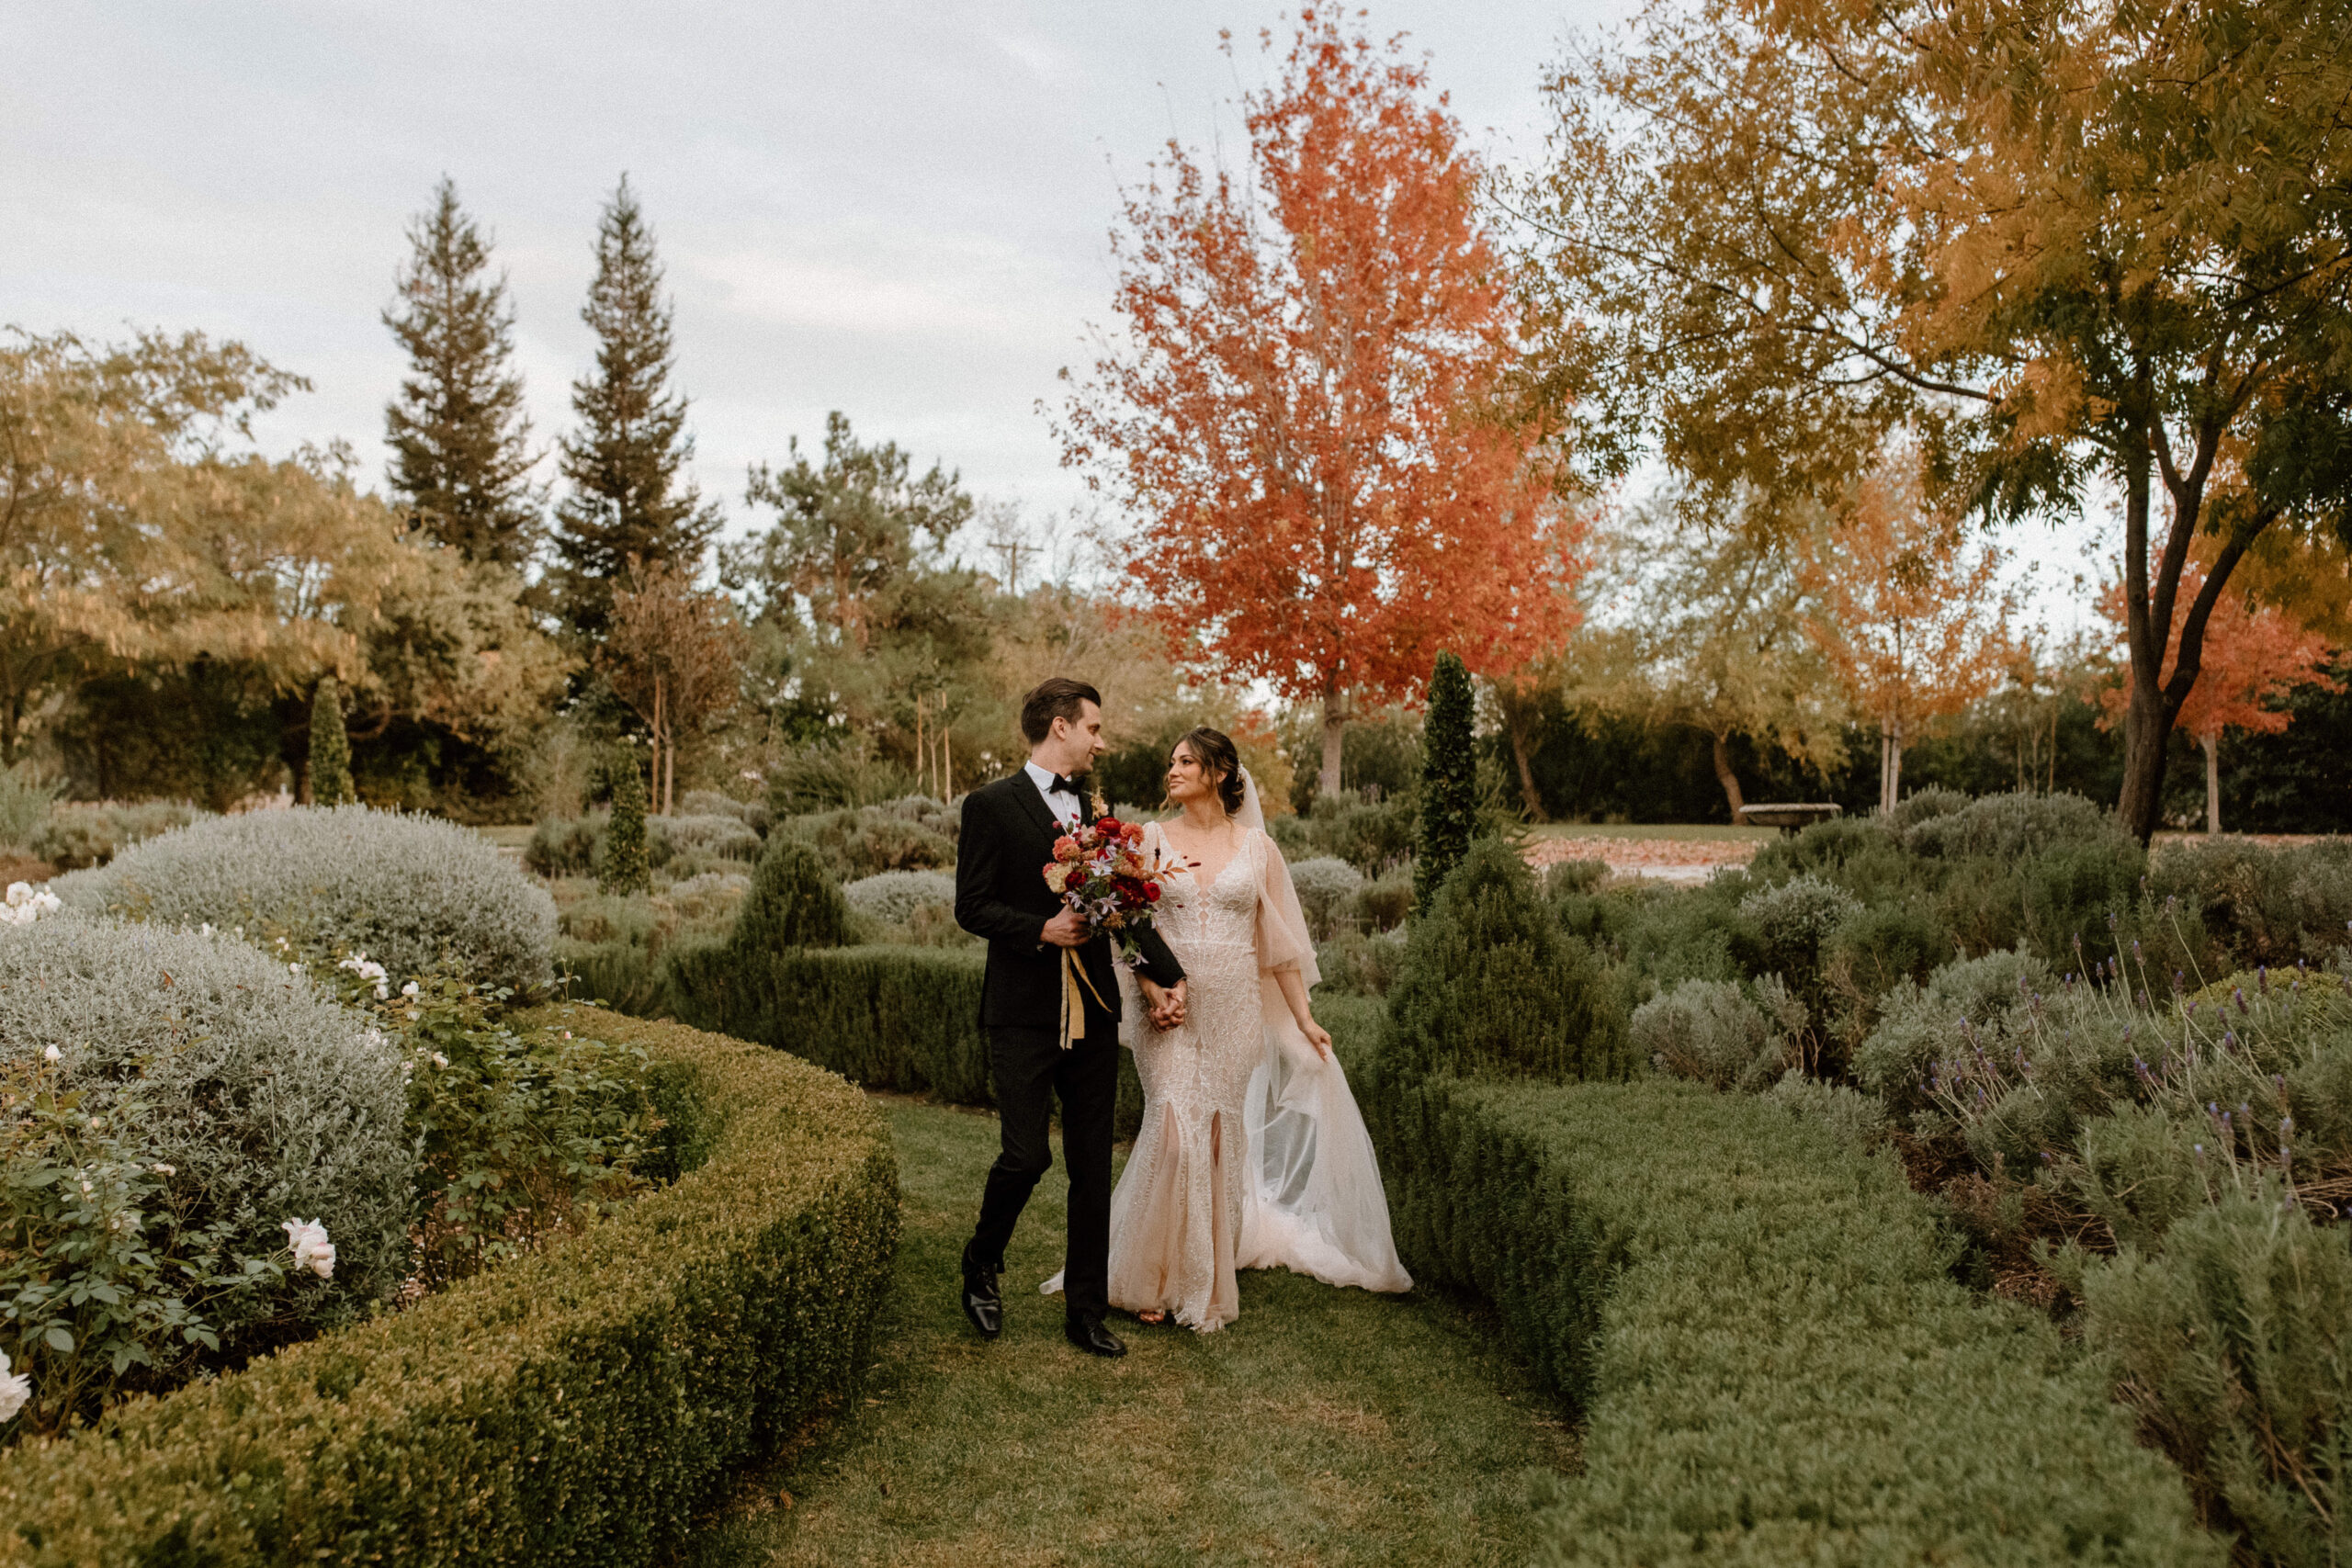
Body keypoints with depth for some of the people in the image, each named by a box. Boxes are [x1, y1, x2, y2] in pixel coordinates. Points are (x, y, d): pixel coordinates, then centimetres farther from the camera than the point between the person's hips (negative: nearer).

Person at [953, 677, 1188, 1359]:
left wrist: (1165, 974, 3)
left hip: (1094, 1015, 6)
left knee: (1092, 1167, 8)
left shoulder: (1095, 812, 14)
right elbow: (971, 906, -8)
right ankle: (982, 1264, 22)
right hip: (1023, 1015, -5)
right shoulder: (991, 805, -4)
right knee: (1027, 1154, -8)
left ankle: (1085, 1312, 19)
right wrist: (1041, 929, -19)